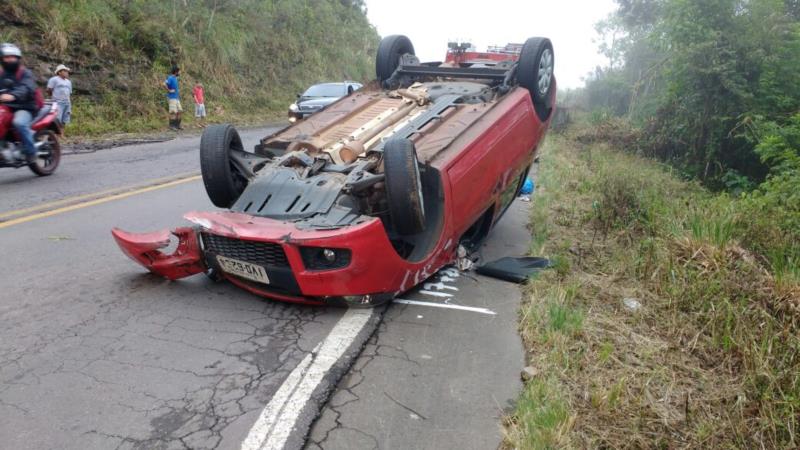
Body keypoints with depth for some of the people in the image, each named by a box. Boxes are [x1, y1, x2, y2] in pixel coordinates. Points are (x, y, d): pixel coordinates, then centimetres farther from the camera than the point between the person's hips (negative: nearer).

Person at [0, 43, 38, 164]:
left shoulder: (25, 73, 1)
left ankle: (31, 153, -28)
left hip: (24, 108, -6)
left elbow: (26, 88, -20)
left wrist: (13, 95, -39)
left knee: (19, 123, -35)